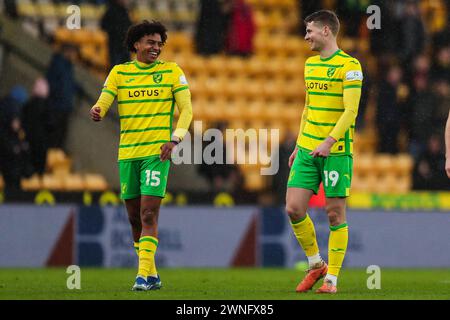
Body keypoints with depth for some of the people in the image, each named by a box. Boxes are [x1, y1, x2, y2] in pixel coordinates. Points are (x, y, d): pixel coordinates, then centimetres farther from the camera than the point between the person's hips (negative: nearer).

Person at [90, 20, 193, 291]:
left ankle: (144, 275, -16)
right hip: (128, 153, 3)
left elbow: (186, 109, 1)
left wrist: (174, 139, -15)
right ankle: (152, 274, 21)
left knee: (148, 214, -14)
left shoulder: (172, 71, 4)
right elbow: (104, 102, 1)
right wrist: (97, 112, -24)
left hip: (157, 152, -3)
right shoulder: (119, 72, 9)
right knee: (135, 217, 8)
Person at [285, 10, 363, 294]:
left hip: (336, 151, -7)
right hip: (307, 149, 7)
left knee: (335, 215, -2)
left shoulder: (349, 66, -8)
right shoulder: (310, 64, 15)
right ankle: (316, 265, 16)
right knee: (294, 209, -2)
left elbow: (350, 111, -15)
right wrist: (299, 144, 19)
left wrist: (328, 142, -25)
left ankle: (331, 279, 6)